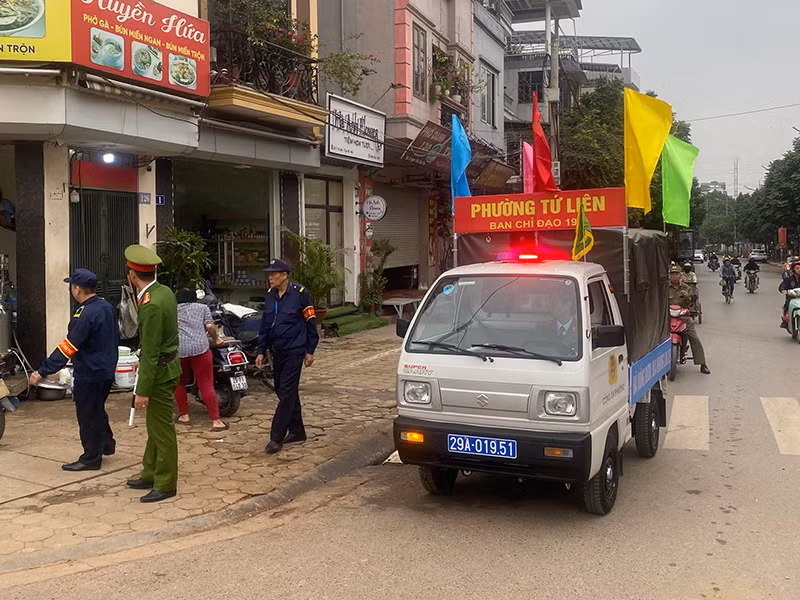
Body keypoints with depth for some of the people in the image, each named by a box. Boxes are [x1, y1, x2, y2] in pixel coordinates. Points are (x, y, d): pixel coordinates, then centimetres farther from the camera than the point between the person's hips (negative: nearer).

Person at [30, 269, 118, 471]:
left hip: (89, 375, -9)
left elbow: (67, 348, -27)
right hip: (106, 371, 9)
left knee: (88, 416, 4)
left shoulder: (85, 314, -24)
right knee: (97, 410, 25)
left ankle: (91, 458, 14)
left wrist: (43, 372, -26)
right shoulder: (106, 307, 4)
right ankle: (106, 445, 38)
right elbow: (114, 339, 15)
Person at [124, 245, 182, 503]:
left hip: (160, 372, -10)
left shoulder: (151, 306, -26)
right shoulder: (164, 291, 3)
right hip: (168, 363, 10)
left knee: (162, 428, 1)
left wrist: (143, 391, -20)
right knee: (154, 425, 20)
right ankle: (150, 474, 33)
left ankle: (166, 485, 13)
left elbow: (150, 352, -24)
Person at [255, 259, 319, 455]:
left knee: (286, 394, -8)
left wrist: (310, 351, -6)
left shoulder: (299, 293, -10)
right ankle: (297, 431, 25)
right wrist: (261, 351, 11)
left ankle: (276, 438, -6)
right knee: (284, 392, 13)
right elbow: (265, 325, 14)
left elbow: (311, 322, -6)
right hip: (277, 351, 7)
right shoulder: (270, 295, 8)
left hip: (294, 351, -7)